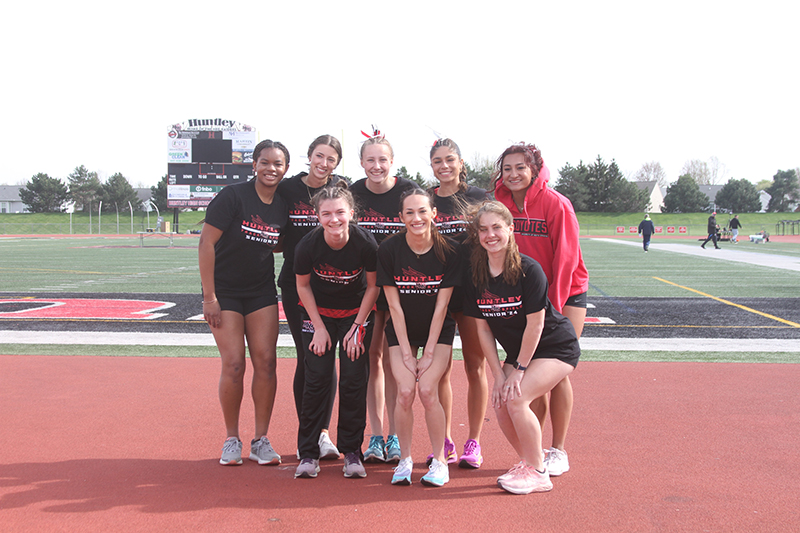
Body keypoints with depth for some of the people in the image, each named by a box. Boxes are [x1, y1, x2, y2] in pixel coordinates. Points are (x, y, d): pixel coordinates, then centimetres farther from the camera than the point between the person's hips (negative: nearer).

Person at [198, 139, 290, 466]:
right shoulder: (233, 197, -13)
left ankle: (261, 441, 10)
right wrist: (209, 297, -15)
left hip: (262, 292, 4)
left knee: (265, 362, -2)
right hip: (224, 291, -4)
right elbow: (206, 244, -13)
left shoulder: (283, 207, 1)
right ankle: (231, 440, 11)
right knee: (233, 364, -8)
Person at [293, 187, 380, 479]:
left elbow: (373, 286, -8)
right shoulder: (308, 245, -22)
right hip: (319, 313, 0)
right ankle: (308, 453, 6)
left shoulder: (366, 243, -24)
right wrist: (319, 328, -5)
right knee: (317, 379, -5)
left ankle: (351, 452, 9)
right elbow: (303, 286, -4)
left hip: (356, 313, 0)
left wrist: (357, 327, -9)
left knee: (353, 381, -5)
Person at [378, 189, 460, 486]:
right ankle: (405, 460, 6)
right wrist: (406, 352, -11)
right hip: (401, 331, 1)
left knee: (427, 391, -15)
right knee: (405, 392, -14)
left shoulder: (448, 251, -14)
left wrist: (429, 352, -11)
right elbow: (394, 305, -11)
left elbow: (441, 306, -11)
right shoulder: (389, 250, -13)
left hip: (438, 331, -1)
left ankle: (439, 461, 3)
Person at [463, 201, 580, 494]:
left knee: (516, 398, -21)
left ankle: (537, 473, -3)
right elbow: (483, 328, -3)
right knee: (500, 403, -10)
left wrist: (519, 369, -15)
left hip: (556, 347, -6)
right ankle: (528, 461, 16)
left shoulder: (528, 270, -23)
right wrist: (498, 375, -6)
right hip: (518, 351, 6)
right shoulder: (476, 275, -7)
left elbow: (535, 324, -19)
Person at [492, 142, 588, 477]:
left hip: (566, 294, -4)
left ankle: (558, 451, 10)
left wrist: (552, 307, -16)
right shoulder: (501, 204, -2)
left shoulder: (556, 204, -15)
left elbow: (565, 258, -15)